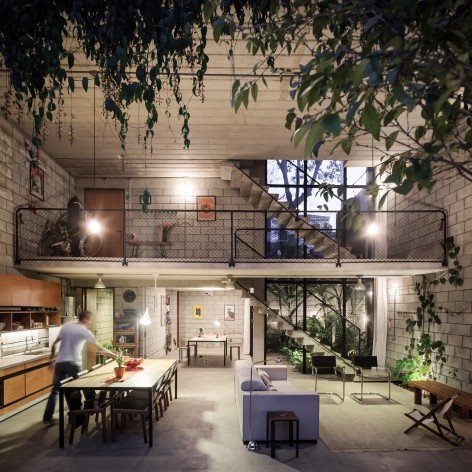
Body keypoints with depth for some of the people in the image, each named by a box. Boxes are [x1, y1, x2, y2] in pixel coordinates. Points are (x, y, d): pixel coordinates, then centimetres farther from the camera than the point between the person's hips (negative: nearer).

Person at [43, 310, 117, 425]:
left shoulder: (66, 326, 12)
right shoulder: (84, 331, -3)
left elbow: (54, 345, 14)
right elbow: (98, 346, 3)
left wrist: (52, 360, 21)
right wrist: (111, 354, 15)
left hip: (60, 363, 5)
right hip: (73, 364, -5)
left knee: (55, 390, 14)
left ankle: (47, 418, 15)